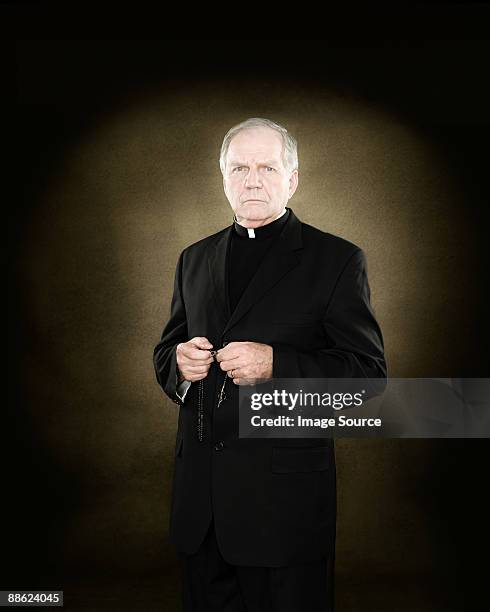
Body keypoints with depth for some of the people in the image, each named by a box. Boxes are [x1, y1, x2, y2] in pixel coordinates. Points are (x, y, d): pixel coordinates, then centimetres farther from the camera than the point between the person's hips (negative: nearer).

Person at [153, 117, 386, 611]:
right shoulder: (194, 259, 13)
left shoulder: (336, 260, -3)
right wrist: (179, 362, -5)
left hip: (285, 494, -4)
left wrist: (275, 364, -20)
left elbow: (368, 371, -7)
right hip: (199, 492, 5)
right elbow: (166, 352, 19)